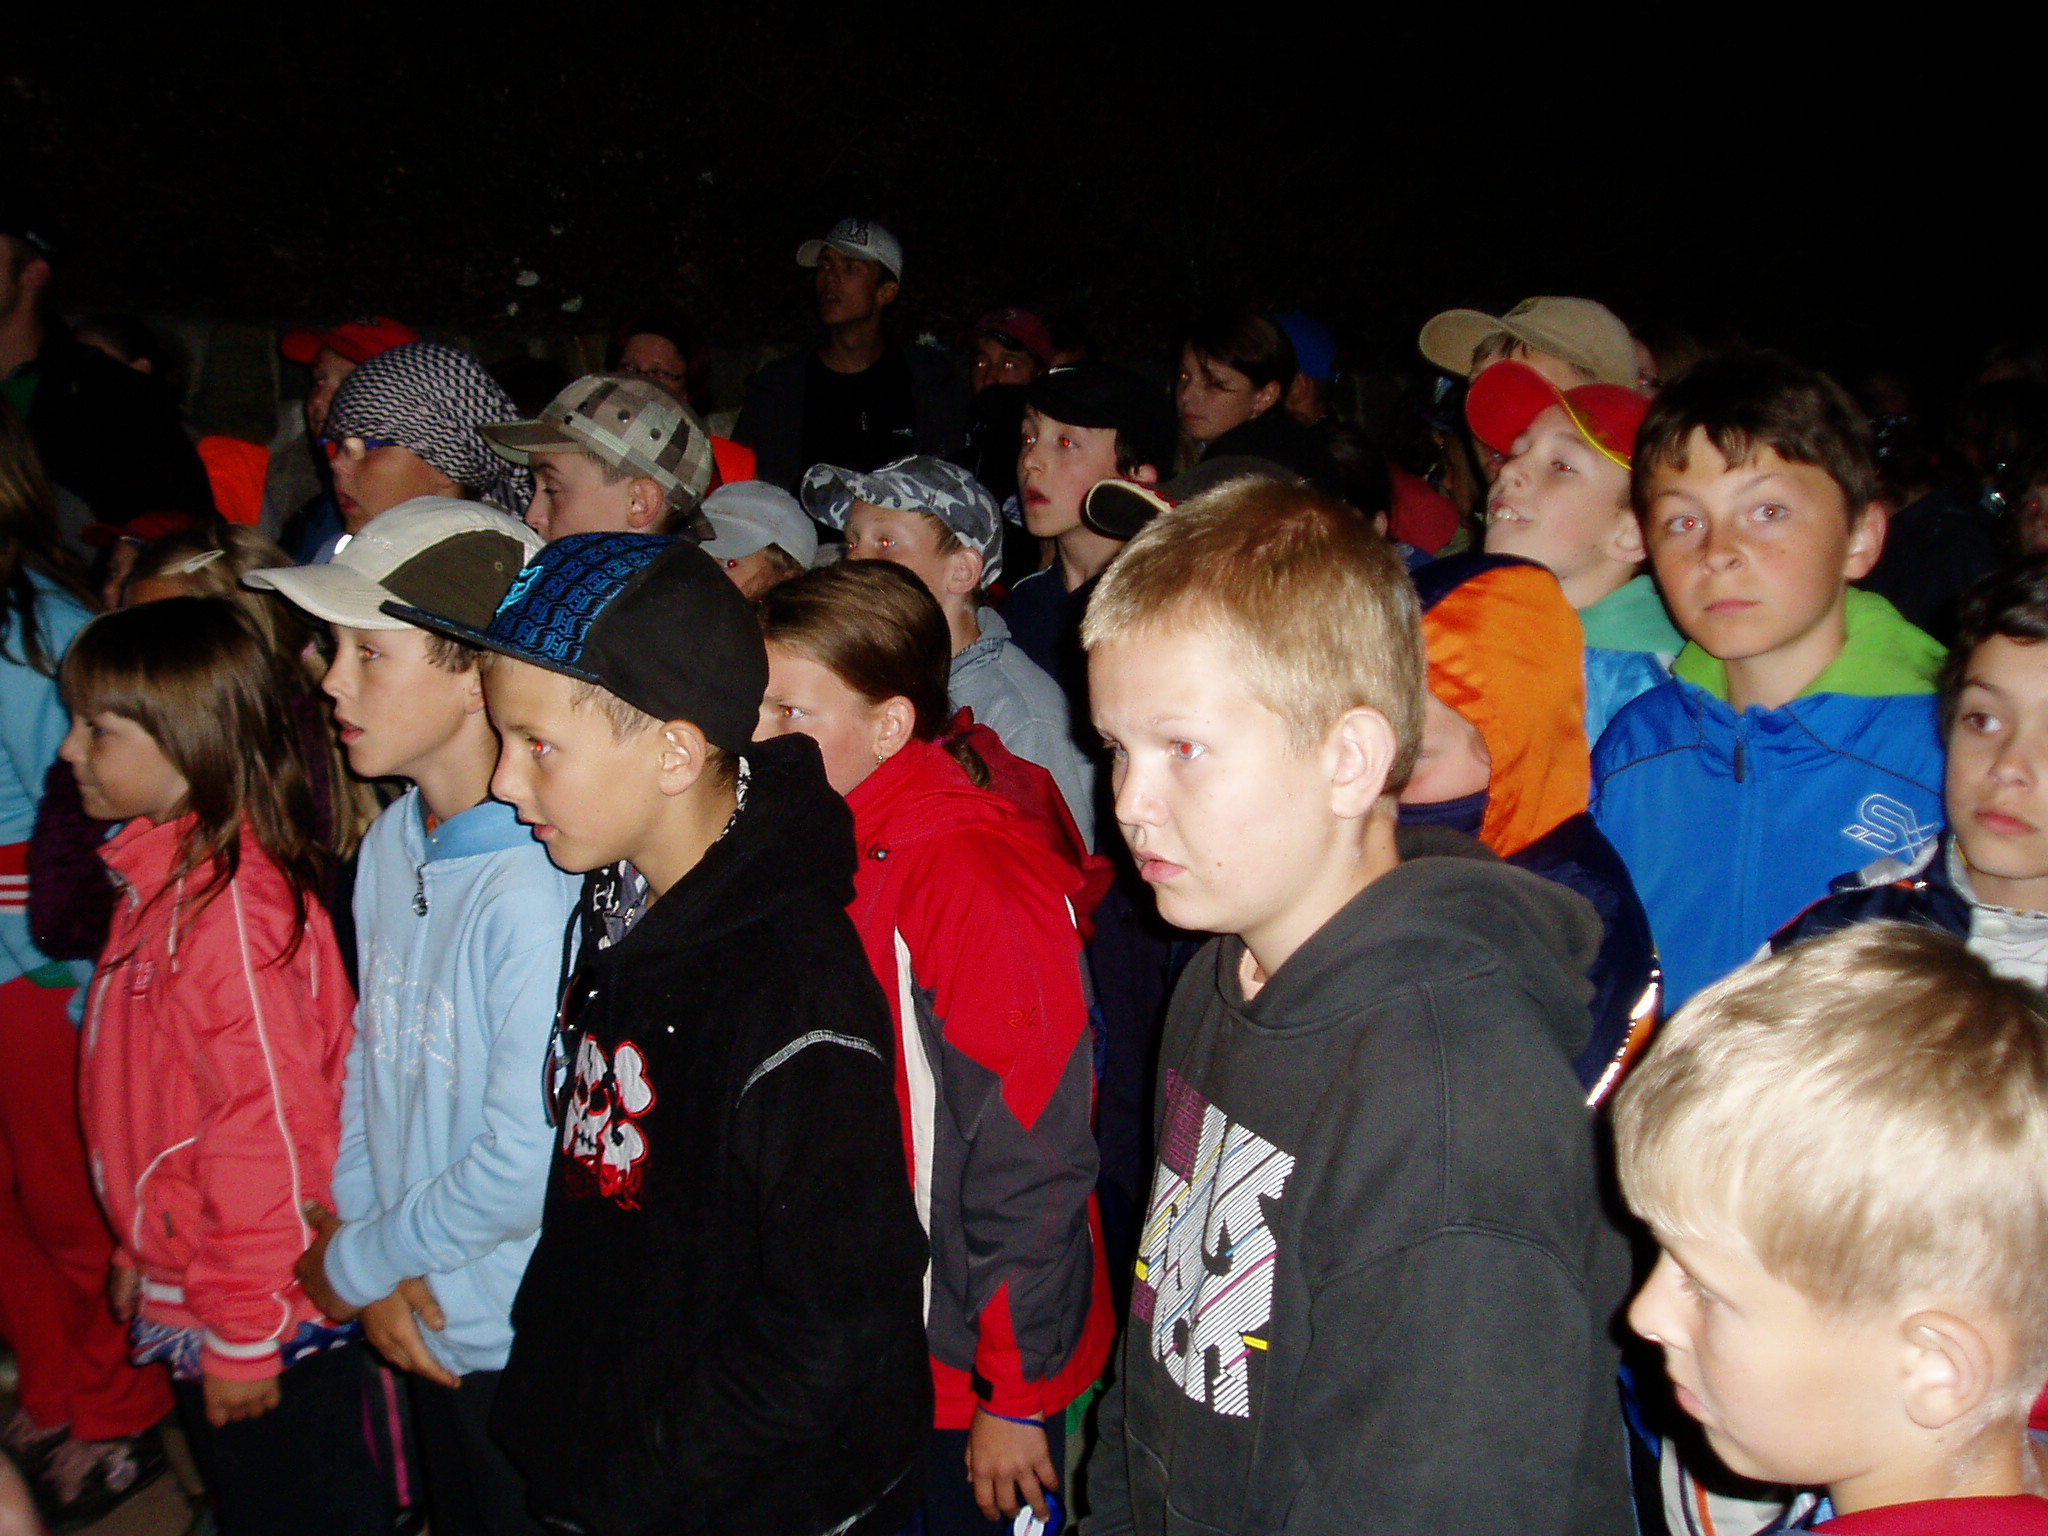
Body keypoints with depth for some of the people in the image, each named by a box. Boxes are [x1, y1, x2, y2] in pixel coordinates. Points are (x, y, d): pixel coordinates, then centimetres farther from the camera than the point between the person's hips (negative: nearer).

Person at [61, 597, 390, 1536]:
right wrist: (142, 1254, 21)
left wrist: (245, 1335, -17)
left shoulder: (229, 905, -26)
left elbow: (266, 1131, -24)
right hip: (185, 1298, 9)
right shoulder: (160, 876, 4)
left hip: (261, 1318, -9)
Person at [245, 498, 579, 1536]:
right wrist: (360, 1235, -2)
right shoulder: (392, 841, -1)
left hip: (533, 1346, -7)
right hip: (427, 1325, 7)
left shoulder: (543, 887, -28)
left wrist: (351, 1266, -10)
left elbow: (524, 1166, -25)